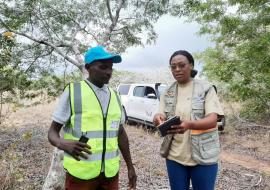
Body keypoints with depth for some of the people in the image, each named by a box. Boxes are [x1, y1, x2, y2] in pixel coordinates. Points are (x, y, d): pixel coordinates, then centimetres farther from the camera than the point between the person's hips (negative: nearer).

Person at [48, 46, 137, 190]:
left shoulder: (114, 96, 5)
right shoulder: (72, 91, -9)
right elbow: (52, 132, -4)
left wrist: (130, 166, 13)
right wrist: (62, 144, -26)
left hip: (110, 172, 4)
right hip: (81, 173, -4)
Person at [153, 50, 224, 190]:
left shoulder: (206, 88, -6)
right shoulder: (168, 92, 5)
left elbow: (212, 120, -15)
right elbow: (162, 116, 1)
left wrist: (189, 124, -35)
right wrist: (158, 118, -24)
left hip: (203, 155, -2)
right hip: (174, 155, 3)